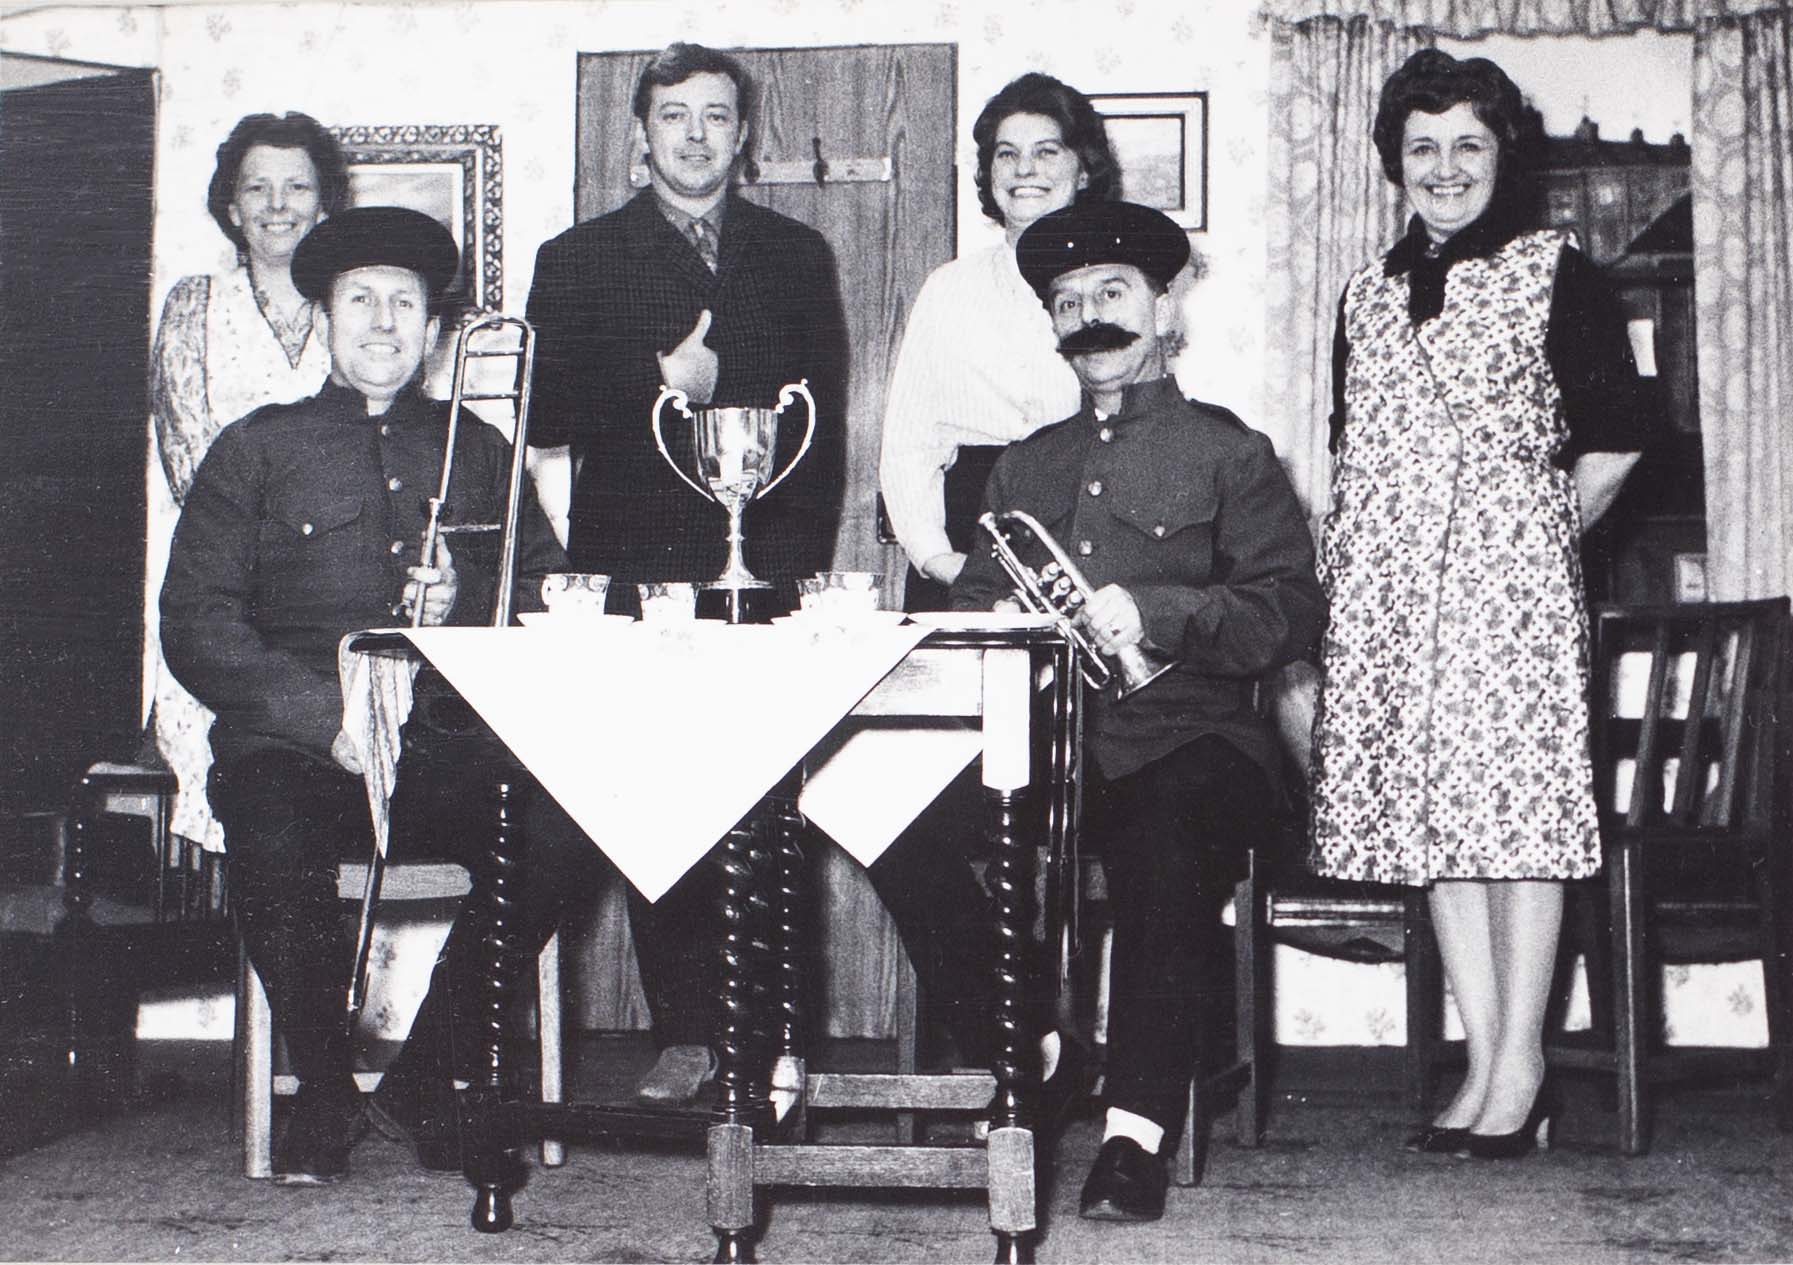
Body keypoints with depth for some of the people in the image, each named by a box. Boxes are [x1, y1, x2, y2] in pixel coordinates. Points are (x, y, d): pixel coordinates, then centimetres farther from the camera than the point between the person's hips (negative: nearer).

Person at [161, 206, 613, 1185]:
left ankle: (431, 1073, -10)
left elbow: (555, 602, 12)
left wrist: (468, 603, -10)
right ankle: (325, 1092, -9)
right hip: (300, 744, -1)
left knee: (570, 815, -29)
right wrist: (324, 717, -10)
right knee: (273, 831, -35)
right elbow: (195, 622, 3)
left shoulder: (477, 451, 22)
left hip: (452, 746, 2)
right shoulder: (257, 449, 15)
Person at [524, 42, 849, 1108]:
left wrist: (804, 567, 1)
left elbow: (824, 420, 12)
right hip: (638, 568, 0)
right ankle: (686, 1036, 2)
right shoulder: (580, 260, 15)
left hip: (768, 572, 0)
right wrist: (661, 385, -7)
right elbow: (547, 415, 6)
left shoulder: (797, 257, 18)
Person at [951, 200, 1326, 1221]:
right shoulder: (1029, 464, 27)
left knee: (1164, 840, -37)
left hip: (1188, 736, -4)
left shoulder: (1225, 451, 11)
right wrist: (999, 619, -3)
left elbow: (1292, 612, 0)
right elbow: (973, 594, 21)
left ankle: (1139, 1133, -35)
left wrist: (1154, 614, -14)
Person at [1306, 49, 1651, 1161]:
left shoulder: (1553, 272, 4)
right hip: (1390, 581, 5)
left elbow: (1616, 432, 3)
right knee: (1434, 813, 3)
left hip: (1511, 567, -5)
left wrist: (1546, 529, 4)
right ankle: (1483, 1068, 8)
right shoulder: (1370, 294, 18)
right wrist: (1354, 558, 12)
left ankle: (1521, 1069, -2)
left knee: (1517, 800, -8)